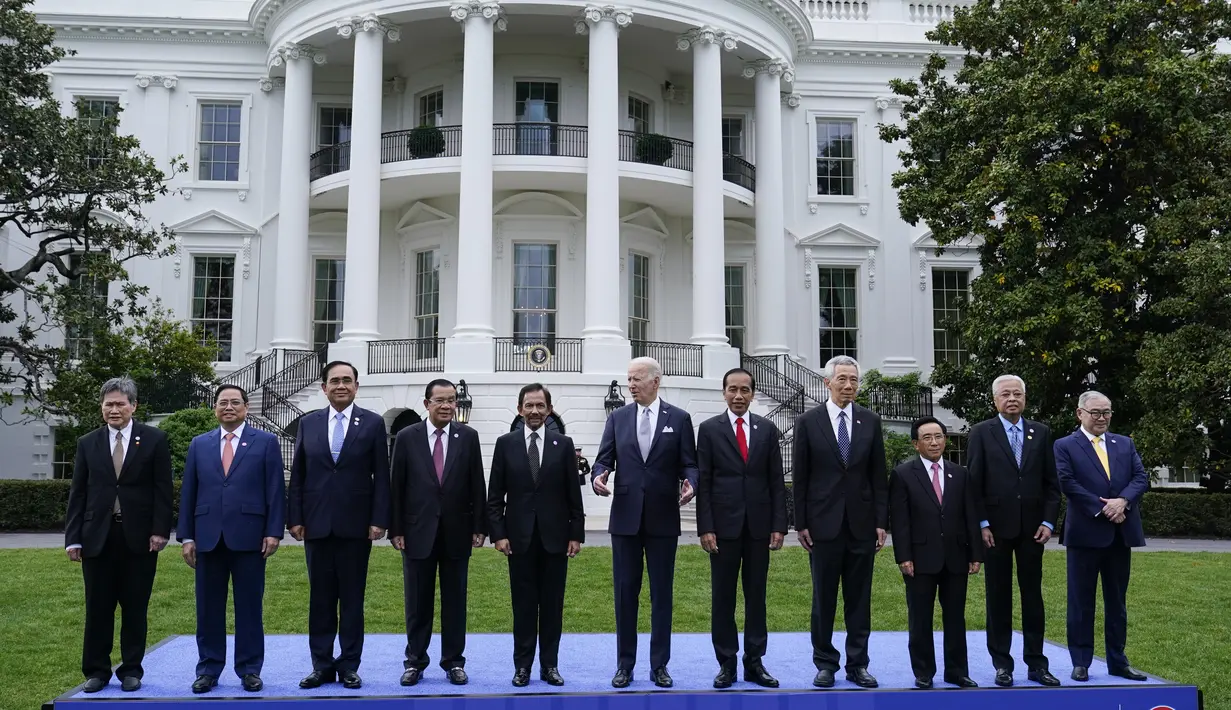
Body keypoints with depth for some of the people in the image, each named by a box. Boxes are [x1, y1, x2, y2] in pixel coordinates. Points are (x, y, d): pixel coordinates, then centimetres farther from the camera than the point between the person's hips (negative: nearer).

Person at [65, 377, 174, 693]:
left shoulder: (154, 440, 2)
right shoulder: (87, 443, 8)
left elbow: (163, 489, -1)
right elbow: (77, 493, 7)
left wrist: (160, 530, -9)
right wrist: (73, 538, 1)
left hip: (139, 537, -2)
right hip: (98, 537, 2)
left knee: (135, 608, 5)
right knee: (98, 608, 6)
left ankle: (131, 670, 15)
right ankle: (97, 671, 17)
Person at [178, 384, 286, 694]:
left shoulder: (266, 442, 4)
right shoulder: (199, 444, 12)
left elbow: (276, 491, 0)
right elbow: (188, 493, 10)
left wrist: (273, 532, -7)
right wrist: (186, 536, 3)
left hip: (249, 537, -2)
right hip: (208, 537, 3)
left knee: (250, 606, 3)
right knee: (208, 607, 7)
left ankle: (250, 670, 11)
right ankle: (208, 669, 16)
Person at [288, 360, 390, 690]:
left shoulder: (373, 423, 1)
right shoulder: (308, 423, 8)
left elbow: (381, 476, -2)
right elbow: (297, 475, 7)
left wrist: (379, 520, -8)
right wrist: (295, 518, 0)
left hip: (355, 525, -2)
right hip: (317, 524, 2)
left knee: (352, 599, 5)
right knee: (320, 598, 8)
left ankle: (349, 665, 13)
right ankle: (322, 665, 15)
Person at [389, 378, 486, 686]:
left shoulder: (468, 437, 2)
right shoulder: (407, 437, -1)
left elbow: (477, 485, 3)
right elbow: (396, 486, 0)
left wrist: (480, 527, 0)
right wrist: (396, 529, -3)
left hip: (457, 532, 1)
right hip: (418, 531, -1)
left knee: (455, 600, 7)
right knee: (418, 601, 7)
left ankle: (454, 662, 16)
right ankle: (415, 661, 17)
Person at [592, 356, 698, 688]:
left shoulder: (679, 418, 2)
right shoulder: (618, 417, 6)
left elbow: (689, 464, 0)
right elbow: (604, 459, 3)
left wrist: (690, 484, -21)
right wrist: (598, 477, -19)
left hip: (663, 519, -1)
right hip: (625, 517, 1)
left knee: (661, 593, 5)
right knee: (625, 592, 6)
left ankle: (659, 665, 14)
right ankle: (625, 664, 15)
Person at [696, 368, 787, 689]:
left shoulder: (767, 429, 7)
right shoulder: (709, 429, 1)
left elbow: (776, 481, 6)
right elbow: (703, 482, -2)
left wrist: (779, 525, -1)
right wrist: (705, 527, -8)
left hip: (758, 526, 2)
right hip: (724, 525, -2)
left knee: (756, 595, 7)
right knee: (722, 596, 4)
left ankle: (754, 662, 15)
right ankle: (726, 663, 12)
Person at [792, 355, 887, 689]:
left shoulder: (870, 420, 5)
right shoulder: (808, 421, -1)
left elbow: (879, 476, 6)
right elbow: (800, 477, 0)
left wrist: (882, 521, 1)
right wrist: (801, 523, -3)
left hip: (862, 523, 2)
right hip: (824, 523, -2)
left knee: (859, 598, 7)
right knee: (824, 598, 6)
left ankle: (857, 664, 16)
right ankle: (825, 663, 16)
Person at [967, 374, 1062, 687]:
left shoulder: (1041, 432, 8)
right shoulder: (981, 433, 0)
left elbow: (1051, 482, 8)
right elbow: (974, 483, -3)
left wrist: (1048, 521, -2)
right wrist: (982, 524, -9)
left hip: (1032, 528, 2)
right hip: (996, 527, -2)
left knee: (1033, 595, 7)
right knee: (999, 597, 4)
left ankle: (1036, 663, 13)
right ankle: (1002, 664, 11)